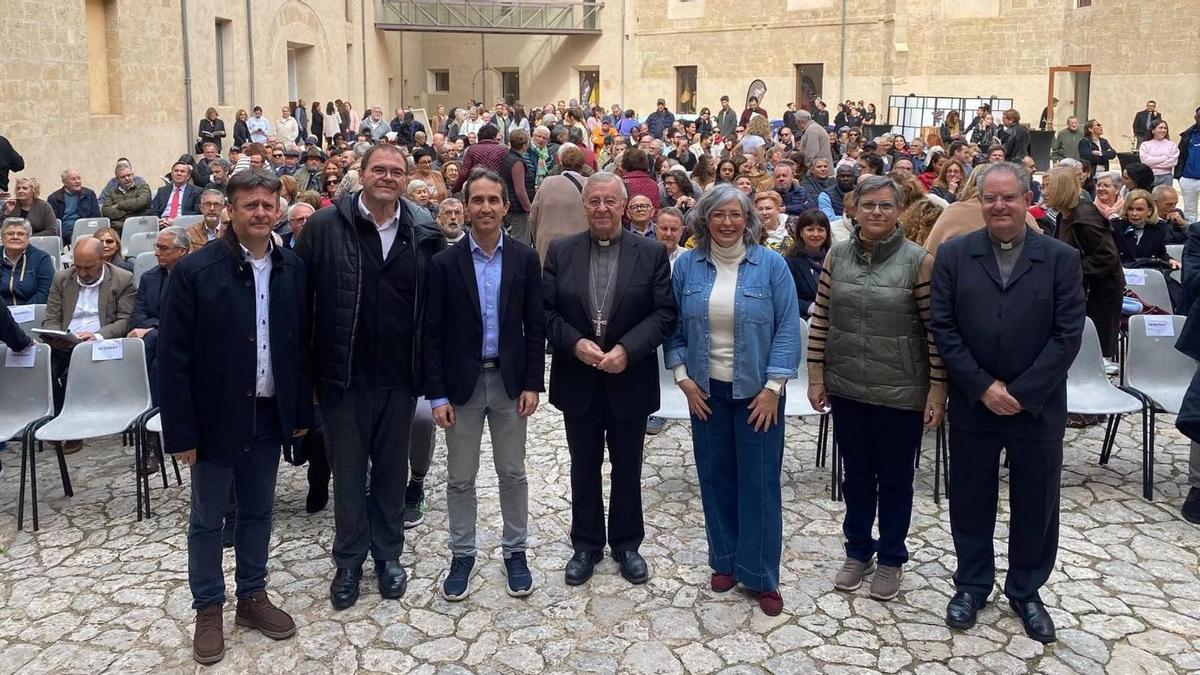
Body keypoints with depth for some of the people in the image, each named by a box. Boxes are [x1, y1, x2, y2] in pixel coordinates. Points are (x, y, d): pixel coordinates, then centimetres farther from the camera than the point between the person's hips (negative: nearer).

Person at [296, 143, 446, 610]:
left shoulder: (425, 234, -1)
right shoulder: (324, 227, -6)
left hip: (399, 377, 2)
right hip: (343, 376, -1)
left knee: (392, 468, 15)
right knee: (348, 471, 11)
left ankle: (388, 554, 32)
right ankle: (349, 561, 27)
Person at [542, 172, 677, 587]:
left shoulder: (652, 253, -4)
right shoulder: (561, 252, 0)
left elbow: (665, 313, -8)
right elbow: (546, 312, -2)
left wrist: (627, 349, -20)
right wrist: (576, 343, -18)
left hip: (630, 379, -1)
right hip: (577, 380, 1)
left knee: (627, 468, 13)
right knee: (584, 467, 14)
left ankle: (627, 543, 30)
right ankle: (586, 544, 29)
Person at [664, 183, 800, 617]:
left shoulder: (771, 265, -6)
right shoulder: (687, 266, 1)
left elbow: (788, 329, -7)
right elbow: (673, 327, 5)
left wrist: (773, 387, -12)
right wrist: (682, 377, -4)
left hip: (757, 390, -2)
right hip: (706, 390, 3)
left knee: (759, 480, 2)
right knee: (715, 476, 10)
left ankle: (762, 576, 13)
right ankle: (725, 560, 26)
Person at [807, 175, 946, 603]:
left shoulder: (918, 261, -9)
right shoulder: (837, 255, 1)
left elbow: (935, 328, -8)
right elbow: (821, 318, 4)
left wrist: (938, 389, -9)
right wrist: (816, 375, 2)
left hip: (900, 391, -3)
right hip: (846, 387, 3)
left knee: (895, 479, 12)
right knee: (856, 474, 17)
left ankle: (890, 559, 30)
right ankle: (857, 552, 34)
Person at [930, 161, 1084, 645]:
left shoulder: (1061, 258, -2)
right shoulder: (953, 254, -1)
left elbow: (1068, 335, -7)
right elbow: (943, 328, -5)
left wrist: (1021, 393, -14)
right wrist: (983, 387, -12)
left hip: (1038, 407, 0)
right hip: (972, 404, 0)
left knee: (1035, 505, 11)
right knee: (971, 500, 11)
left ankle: (1026, 591, 29)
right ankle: (972, 585, 29)